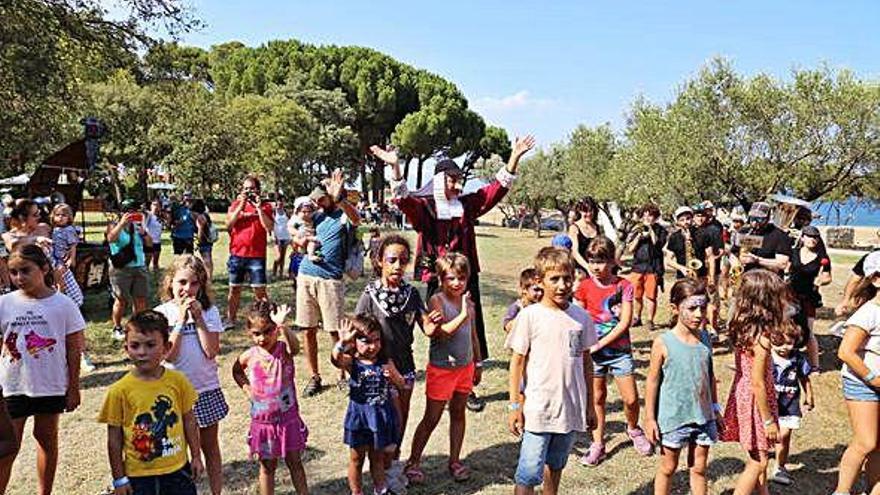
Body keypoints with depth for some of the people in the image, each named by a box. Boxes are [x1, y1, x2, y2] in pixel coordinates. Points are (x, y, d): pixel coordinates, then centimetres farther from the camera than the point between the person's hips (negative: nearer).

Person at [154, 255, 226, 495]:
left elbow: (212, 352, -13)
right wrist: (181, 320, -17)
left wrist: (198, 318, -15)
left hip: (207, 389, 1)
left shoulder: (209, 311, -3)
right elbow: (169, 355, -15)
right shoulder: (162, 313, -6)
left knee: (210, 447, 13)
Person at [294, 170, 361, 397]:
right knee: (308, 330, 8)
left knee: (335, 331, -2)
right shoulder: (316, 216, 14)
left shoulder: (343, 216, -2)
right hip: (306, 276, 5)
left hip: (330, 279, -5)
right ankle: (314, 377, 20)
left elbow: (356, 219, -27)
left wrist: (339, 199, -45)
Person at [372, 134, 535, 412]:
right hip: (437, 280, -4)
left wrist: (514, 158, 2)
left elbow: (497, 189, 9)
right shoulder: (424, 207, -2)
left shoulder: (466, 204, 10)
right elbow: (403, 199, -21)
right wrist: (395, 167, -35)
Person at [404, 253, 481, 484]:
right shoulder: (437, 300, -16)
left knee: (458, 413, 16)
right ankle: (413, 461, 20)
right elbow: (439, 333, -27)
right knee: (431, 418, 4)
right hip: (441, 368, -5)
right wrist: (463, 315, -33)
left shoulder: (468, 301, 2)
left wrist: (478, 364, 17)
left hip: (465, 367, 5)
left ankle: (454, 460, 30)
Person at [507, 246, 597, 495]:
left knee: (555, 465, 21)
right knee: (528, 474, -3)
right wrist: (514, 405, -7)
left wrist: (589, 406, 13)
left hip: (571, 409, 4)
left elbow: (586, 361, 10)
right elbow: (517, 362, -5)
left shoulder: (581, 317, 2)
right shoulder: (530, 316, -9)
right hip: (537, 409, -4)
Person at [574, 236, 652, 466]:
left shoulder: (624, 286, -5)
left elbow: (625, 322, -10)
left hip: (619, 349, -1)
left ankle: (633, 429, 32)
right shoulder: (584, 287, -2)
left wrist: (600, 344, -14)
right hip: (593, 351, 1)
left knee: (631, 399, 1)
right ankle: (598, 444, 24)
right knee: (597, 398, 9)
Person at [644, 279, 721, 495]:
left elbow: (710, 375, 10)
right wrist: (650, 419, -7)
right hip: (673, 418, -4)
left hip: (703, 416, 4)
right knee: (668, 468, 13)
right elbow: (653, 381, -9)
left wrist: (715, 408, 13)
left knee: (699, 468, 16)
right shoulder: (663, 343, -15)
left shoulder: (705, 338, -1)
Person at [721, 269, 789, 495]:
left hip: (742, 394, 8)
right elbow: (758, 383, -22)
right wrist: (768, 420, -14)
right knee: (757, 462, 6)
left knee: (760, 457, 24)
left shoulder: (741, 326, -2)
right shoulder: (761, 338, -26)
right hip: (755, 401, -8)